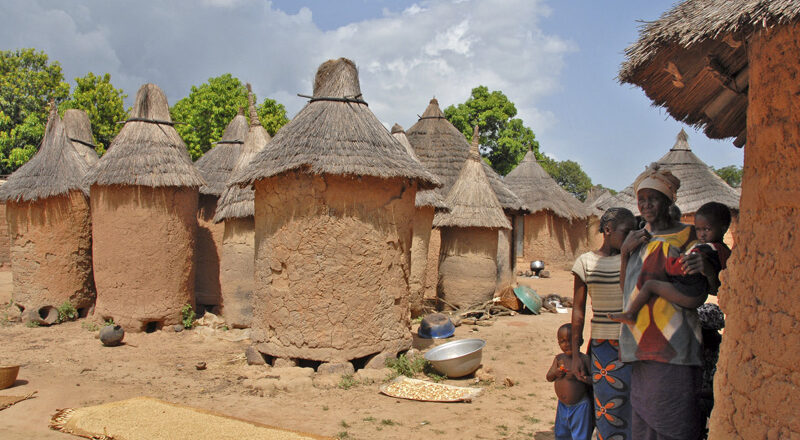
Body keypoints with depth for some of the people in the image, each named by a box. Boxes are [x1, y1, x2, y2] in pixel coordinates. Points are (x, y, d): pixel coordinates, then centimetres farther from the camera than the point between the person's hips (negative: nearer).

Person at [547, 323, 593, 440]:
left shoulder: (584, 359, -13)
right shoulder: (559, 358, 2)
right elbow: (549, 377, 3)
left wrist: (580, 377, -30)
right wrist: (555, 373, -18)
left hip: (580, 406, -5)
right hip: (563, 406, 5)